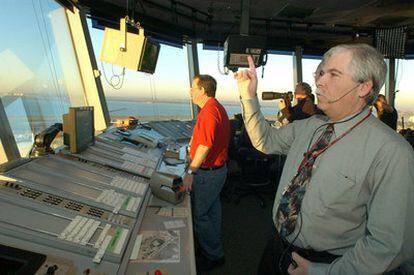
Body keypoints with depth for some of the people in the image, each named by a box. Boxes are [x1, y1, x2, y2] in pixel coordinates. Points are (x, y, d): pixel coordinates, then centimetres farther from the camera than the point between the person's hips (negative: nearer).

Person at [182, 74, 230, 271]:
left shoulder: (209, 111, -23)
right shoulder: (216, 107, 10)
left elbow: (205, 146, -29)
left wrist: (190, 172, -25)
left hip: (208, 172, -10)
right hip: (218, 168, 10)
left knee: (199, 215, 5)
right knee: (213, 208, 23)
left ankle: (214, 256, 23)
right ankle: (214, 244, 43)